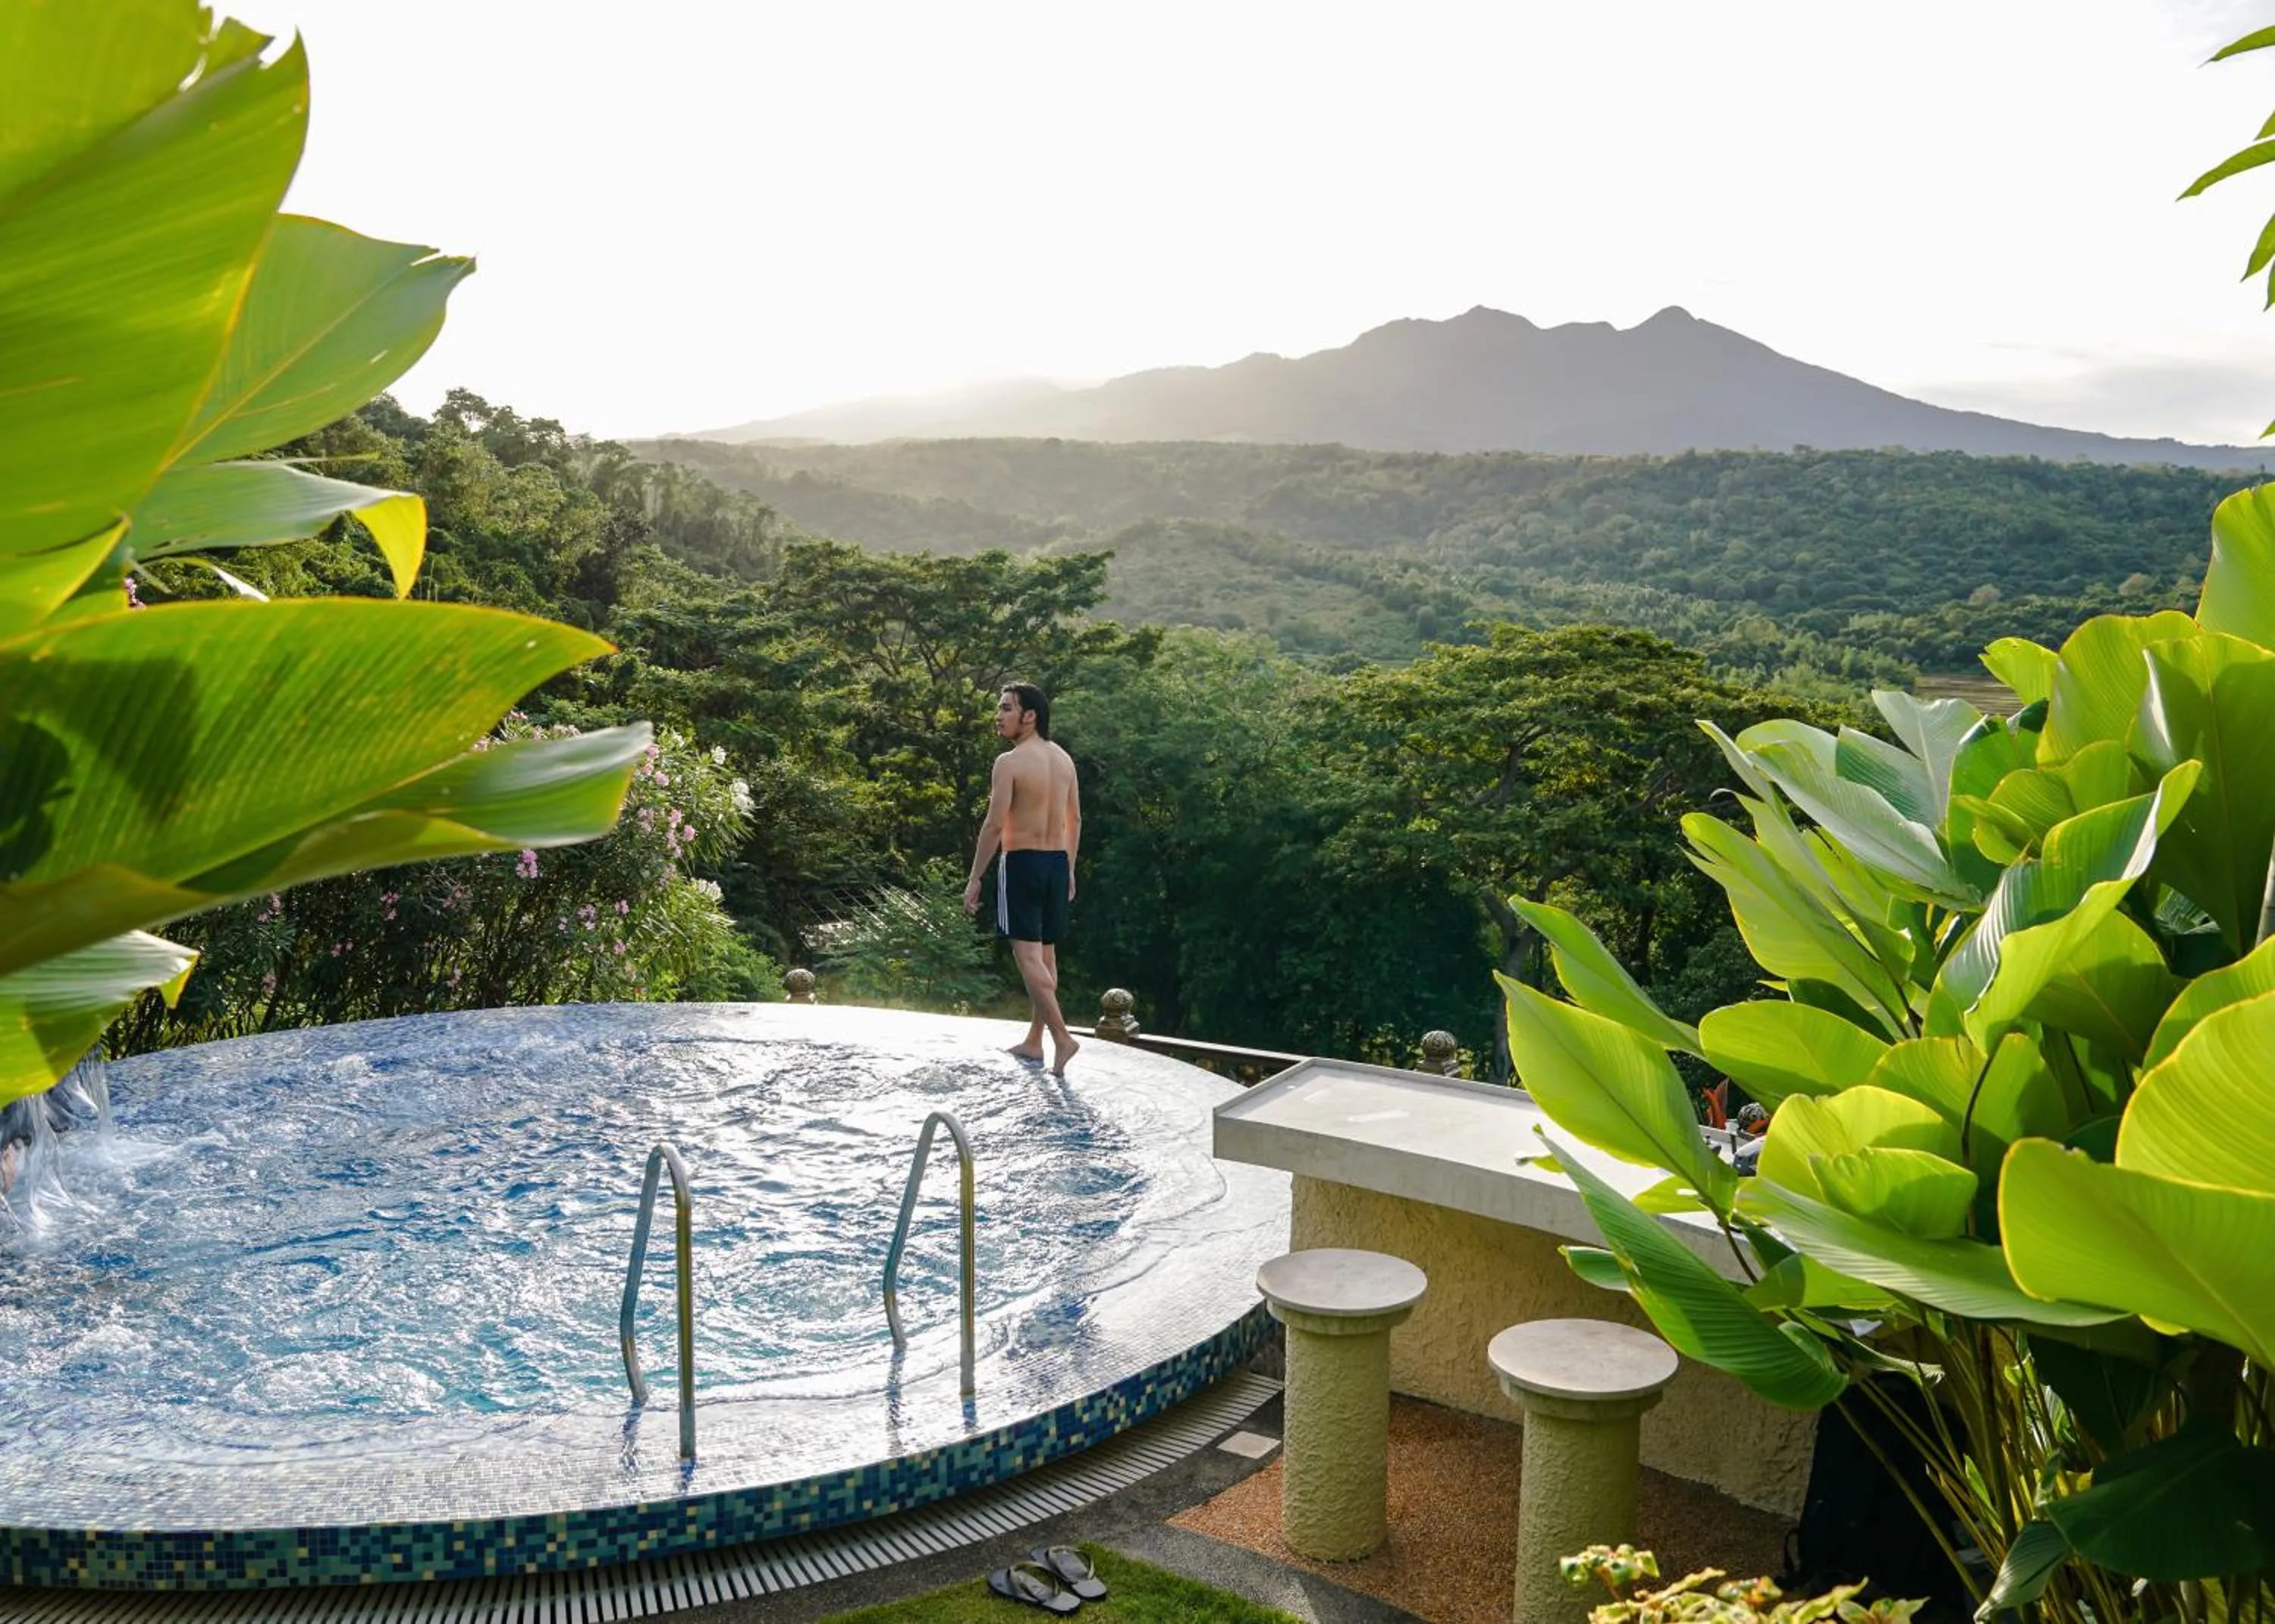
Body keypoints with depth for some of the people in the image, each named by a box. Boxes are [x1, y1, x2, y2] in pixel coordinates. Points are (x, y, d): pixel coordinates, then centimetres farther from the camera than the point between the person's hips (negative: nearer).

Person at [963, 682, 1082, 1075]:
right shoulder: (1064, 759, 8)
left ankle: (1062, 1036, -17)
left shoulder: (1009, 763, -13)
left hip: (1021, 862, -7)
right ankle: (1034, 1041, 23)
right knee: (1046, 954, 14)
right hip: (1057, 862, 7)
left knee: (1028, 955, -6)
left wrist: (975, 878, -10)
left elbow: (995, 824, -16)